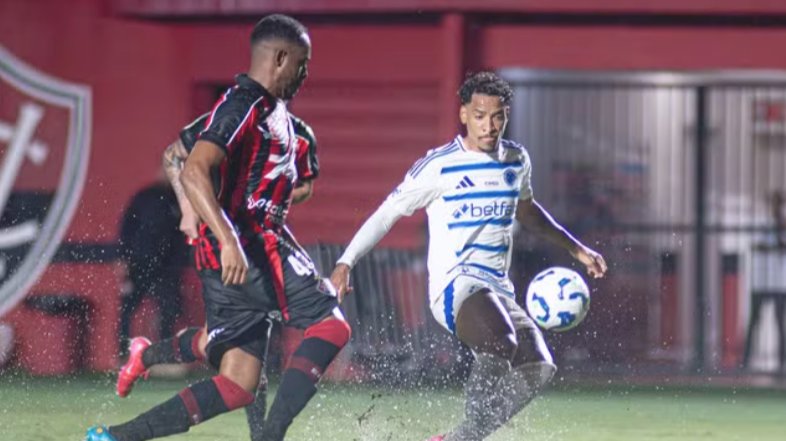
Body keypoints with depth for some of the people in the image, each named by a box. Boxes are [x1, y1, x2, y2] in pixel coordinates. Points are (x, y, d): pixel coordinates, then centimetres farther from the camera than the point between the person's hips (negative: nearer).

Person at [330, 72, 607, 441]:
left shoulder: (516, 161, 13)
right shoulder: (439, 167, -6)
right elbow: (387, 213, -1)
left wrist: (576, 249, 36)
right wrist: (345, 263, -10)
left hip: (497, 289, 7)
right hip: (454, 284, -7)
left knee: (537, 369, -13)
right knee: (501, 345, -35)